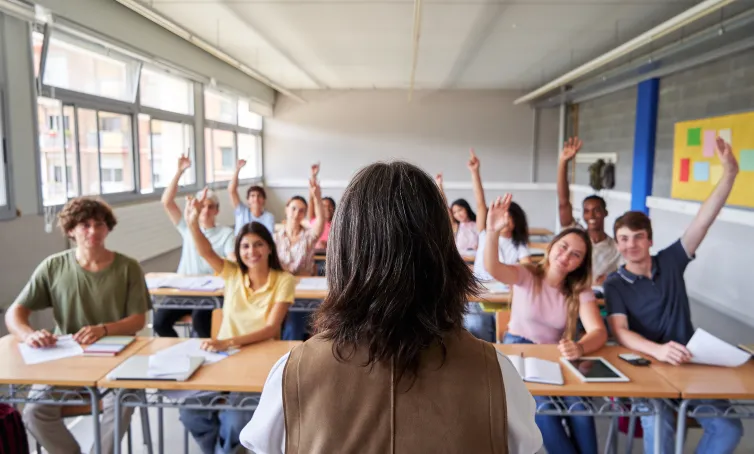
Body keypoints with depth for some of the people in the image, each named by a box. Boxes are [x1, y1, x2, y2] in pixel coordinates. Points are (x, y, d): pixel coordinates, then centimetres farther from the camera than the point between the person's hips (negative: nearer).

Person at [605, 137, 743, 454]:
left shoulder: (670, 262, 4)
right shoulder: (615, 284, -4)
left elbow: (704, 221, -5)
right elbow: (620, 331, -18)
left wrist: (729, 173, -15)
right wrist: (657, 350, -38)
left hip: (687, 363, 3)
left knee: (728, 428, -16)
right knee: (658, 424, -29)